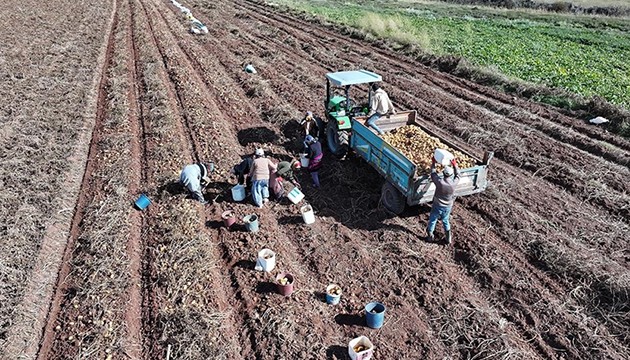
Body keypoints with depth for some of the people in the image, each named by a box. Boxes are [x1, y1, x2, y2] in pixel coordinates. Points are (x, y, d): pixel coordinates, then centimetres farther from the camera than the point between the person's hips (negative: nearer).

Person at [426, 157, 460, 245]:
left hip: (437, 206, -3)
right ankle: (449, 238, 33)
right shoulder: (453, 183, -22)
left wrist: (433, 163, 4)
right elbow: (457, 175, 2)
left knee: (432, 221, 17)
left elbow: (433, 173, -8)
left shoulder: (439, 181, -27)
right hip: (448, 207, 3)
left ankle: (430, 236, 31)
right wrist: (455, 165, 6)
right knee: (445, 221, 25)